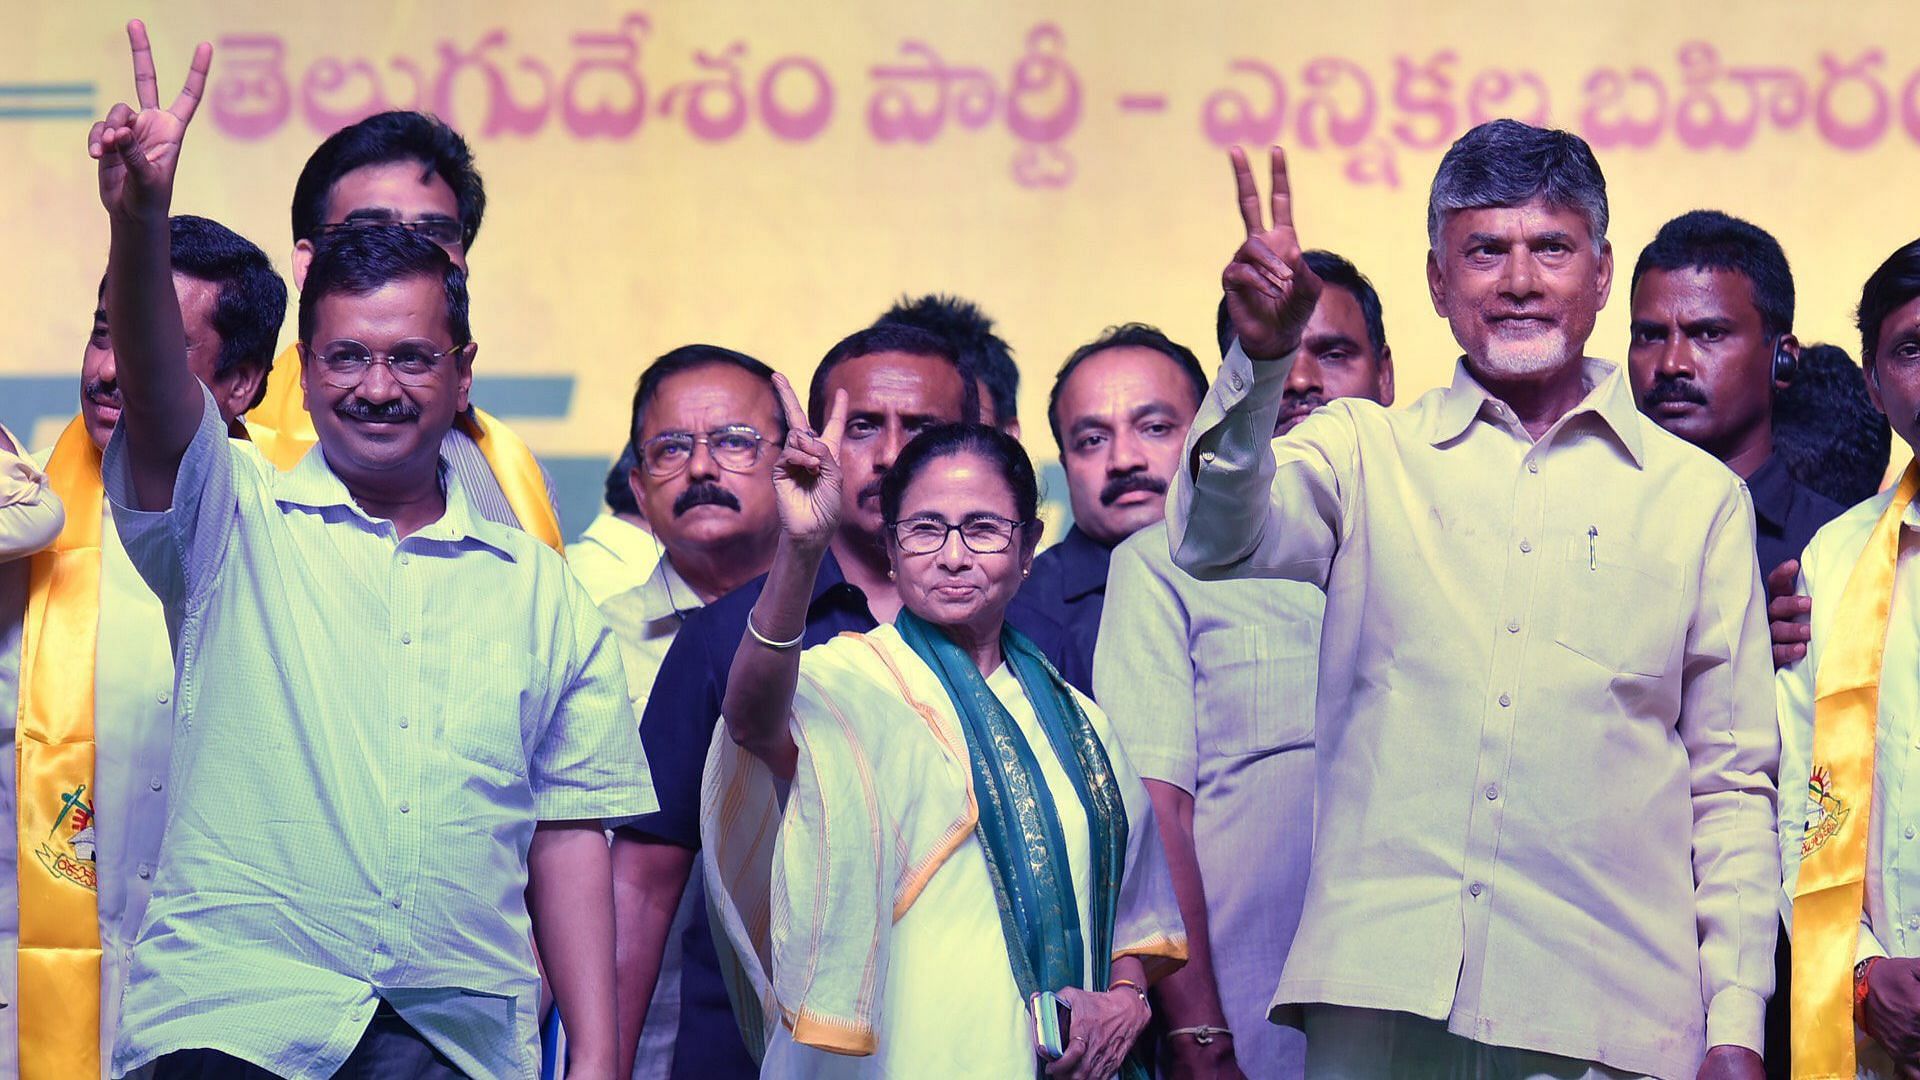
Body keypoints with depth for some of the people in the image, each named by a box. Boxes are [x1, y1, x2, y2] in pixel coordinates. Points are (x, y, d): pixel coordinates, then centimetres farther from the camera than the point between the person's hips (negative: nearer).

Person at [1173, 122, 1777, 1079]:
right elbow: (1215, 541, -7)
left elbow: (1733, 788, 12)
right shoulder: (1365, 454, 13)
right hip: (1381, 999, 0)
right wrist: (1260, 358, -24)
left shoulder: (1699, 497, 13)